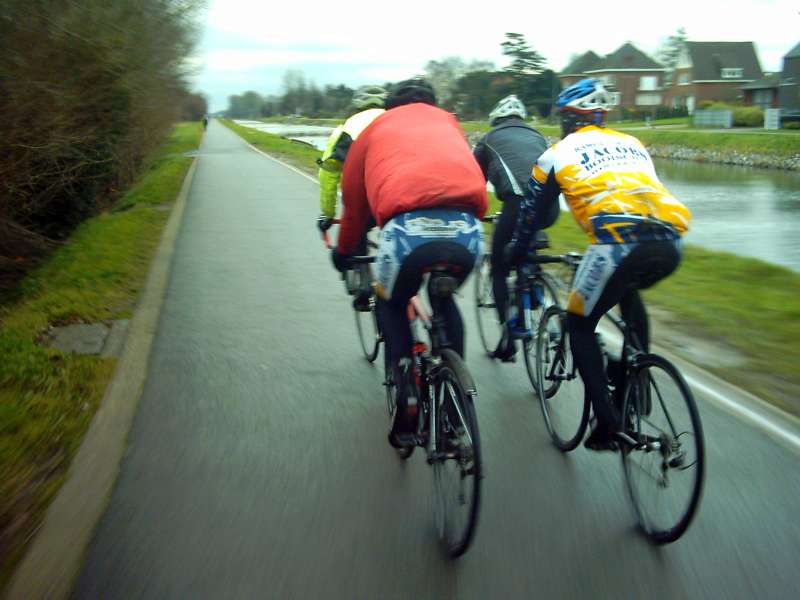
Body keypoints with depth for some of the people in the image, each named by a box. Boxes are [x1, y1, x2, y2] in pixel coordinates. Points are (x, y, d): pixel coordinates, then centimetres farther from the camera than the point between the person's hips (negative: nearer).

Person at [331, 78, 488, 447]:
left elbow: (354, 197, 33)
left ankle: (410, 404, 15)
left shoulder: (377, 126, 29)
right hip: (466, 229, 3)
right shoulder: (449, 123, 36)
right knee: (445, 300, 33)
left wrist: (344, 251, 48)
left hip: (408, 226, -2)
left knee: (393, 305, 27)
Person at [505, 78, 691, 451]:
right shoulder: (632, 145, 30)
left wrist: (514, 256, 40)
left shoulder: (558, 153, 17)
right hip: (669, 244, 5)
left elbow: (532, 213, 23)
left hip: (618, 243, -5)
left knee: (579, 324, 15)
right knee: (629, 293, 37)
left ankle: (607, 420, 5)